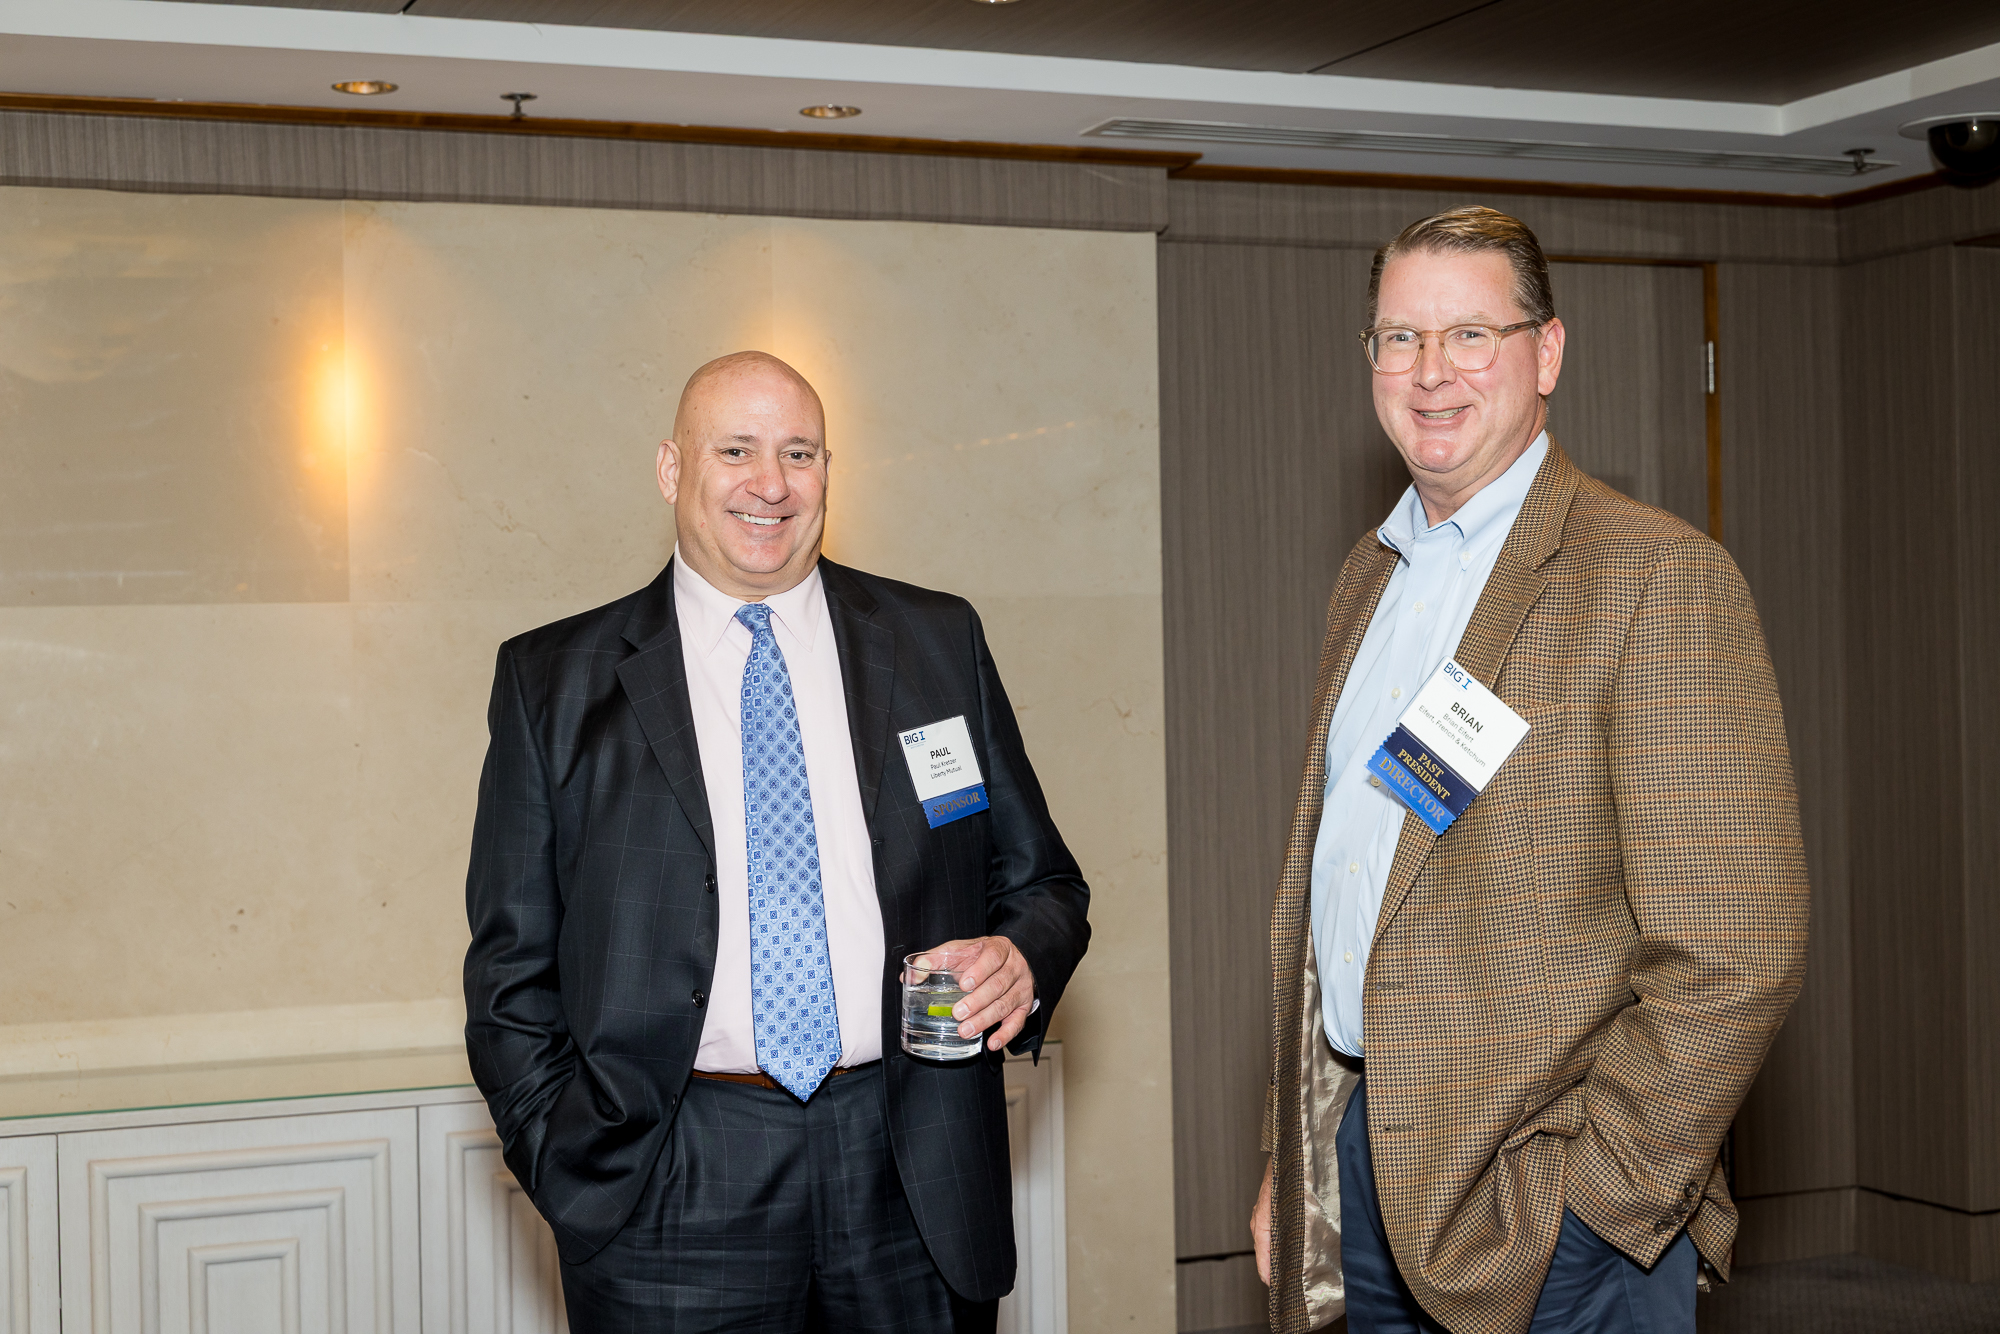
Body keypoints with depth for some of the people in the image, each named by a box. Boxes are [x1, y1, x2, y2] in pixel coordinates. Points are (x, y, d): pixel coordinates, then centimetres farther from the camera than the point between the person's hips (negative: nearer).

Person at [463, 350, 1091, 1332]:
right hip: (674, 1199, -1)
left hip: (912, 1178, 2)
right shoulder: (554, 682, 4)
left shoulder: (937, 643, 8)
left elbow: (1039, 881, 13)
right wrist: (579, 1181, -4)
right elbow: (513, 967, 5)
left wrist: (1022, 958, -9)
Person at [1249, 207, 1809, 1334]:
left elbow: (1734, 962, -17)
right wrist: (1292, 1156, 12)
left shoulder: (1660, 576, -13)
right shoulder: (1369, 575, 11)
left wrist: (1572, 1200, -16)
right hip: (1361, 1153, 6)